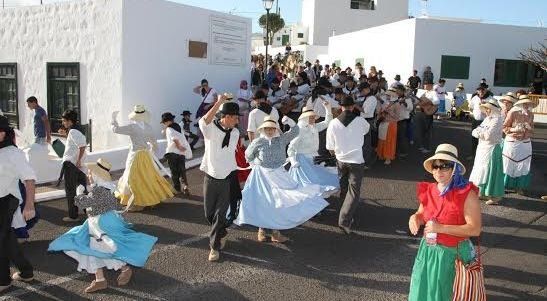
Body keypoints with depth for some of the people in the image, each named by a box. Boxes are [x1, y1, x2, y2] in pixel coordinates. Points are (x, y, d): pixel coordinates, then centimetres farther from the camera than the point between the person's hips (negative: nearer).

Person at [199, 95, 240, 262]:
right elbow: (204, 121, -37)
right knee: (209, 213, 11)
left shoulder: (235, 132, 3)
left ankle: (215, 246, 14)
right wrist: (219, 102, -40)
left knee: (220, 214, 1)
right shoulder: (211, 129, -13)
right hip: (211, 177, -2)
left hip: (228, 178, 2)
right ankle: (222, 233, 40)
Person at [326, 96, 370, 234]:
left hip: (340, 161, 3)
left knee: (344, 190, 20)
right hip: (356, 161, -3)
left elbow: (330, 148, -2)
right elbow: (367, 129, 16)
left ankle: (347, 215, 35)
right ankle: (344, 220, -10)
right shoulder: (360, 120, -10)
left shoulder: (333, 123, -8)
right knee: (354, 192, 1)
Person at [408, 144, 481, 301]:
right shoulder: (429, 191, -1)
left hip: (451, 254, -5)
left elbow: (475, 229, -21)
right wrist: (414, 217, -9)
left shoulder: (467, 194, -17)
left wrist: (441, 228, -25)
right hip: (427, 250, 5)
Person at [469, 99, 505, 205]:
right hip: (482, 149, 9)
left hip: (492, 149, -9)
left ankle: (495, 197, 4)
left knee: (490, 171, -4)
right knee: (481, 170, 15)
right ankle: (481, 192, 28)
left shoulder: (497, 120, -15)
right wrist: (482, 133, -13)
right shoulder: (487, 119, 13)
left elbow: (488, 135, -24)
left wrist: (479, 132, -7)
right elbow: (474, 132, 8)